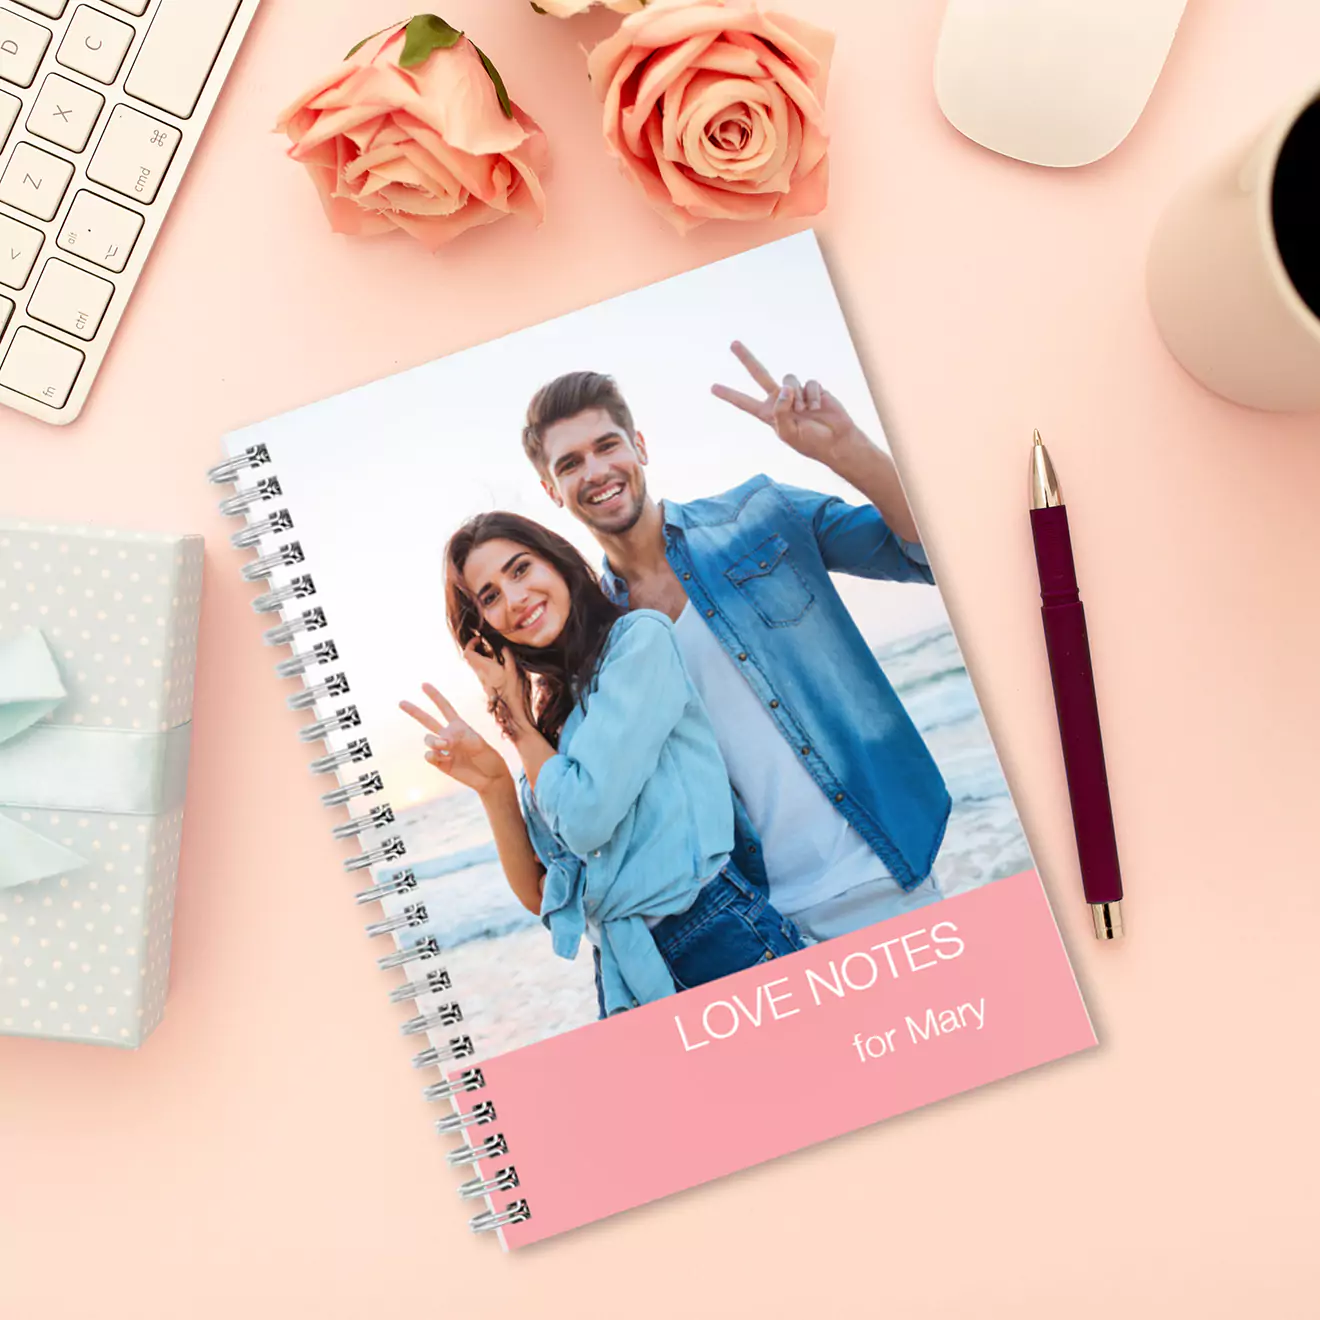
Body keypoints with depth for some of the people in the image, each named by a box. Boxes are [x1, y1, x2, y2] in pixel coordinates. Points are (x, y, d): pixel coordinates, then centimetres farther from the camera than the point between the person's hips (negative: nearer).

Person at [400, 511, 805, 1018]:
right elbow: (539, 897, 13)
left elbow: (587, 817, -15)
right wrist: (492, 784, 0)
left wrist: (519, 721, 1)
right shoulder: (550, 704, 14)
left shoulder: (639, 638, -4)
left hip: (722, 939, -6)